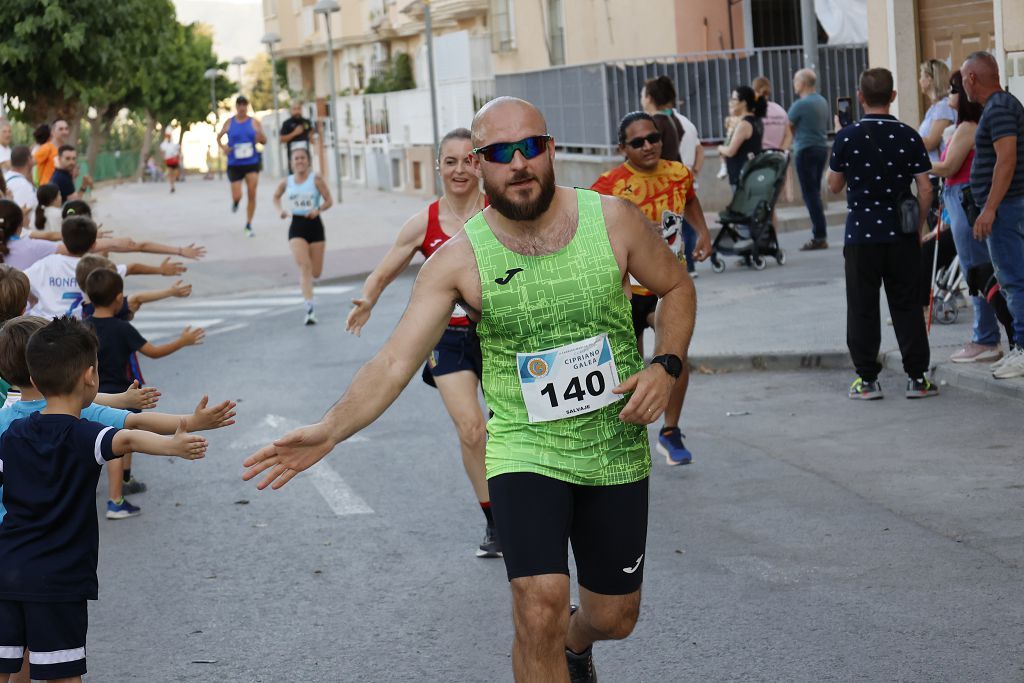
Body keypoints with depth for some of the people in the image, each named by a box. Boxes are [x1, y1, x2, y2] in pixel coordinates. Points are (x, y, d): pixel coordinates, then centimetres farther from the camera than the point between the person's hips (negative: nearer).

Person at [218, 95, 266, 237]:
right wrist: (223, 147, -5)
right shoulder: (229, 123, 2)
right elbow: (219, 136, 15)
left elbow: (264, 141, 1)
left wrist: (260, 137, -23)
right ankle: (235, 202, 35)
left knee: (252, 194, -5)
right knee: (237, 196, -5)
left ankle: (248, 225, 7)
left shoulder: (254, 122, 0)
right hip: (234, 165, 0)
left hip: (252, 163, 0)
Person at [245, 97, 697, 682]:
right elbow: (396, 362, -14)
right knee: (540, 607, -22)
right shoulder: (459, 260, -10)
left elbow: (677, 288, 9)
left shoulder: (614, 220, -8)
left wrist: (666, 365, -9)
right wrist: (329, 432, -27)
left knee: (615, 618, 15)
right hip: (525, 452, -2)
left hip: (617, 452, 2)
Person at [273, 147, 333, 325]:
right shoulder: (287, 182, 3)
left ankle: (304, 278, 46)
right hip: (297, 226, 0)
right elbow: (276, 197, 22)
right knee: (304, 266, -18)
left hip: (315, 225, 0)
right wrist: (280, 210, 3)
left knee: (315, 272, 7)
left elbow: (329, 201, -3)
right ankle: (310, 309, -21)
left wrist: (318, 210, -22)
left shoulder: (316, 179, -5)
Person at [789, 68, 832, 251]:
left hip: (806, 151, -8)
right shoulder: (823, 102, 12)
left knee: (810, 194, -6)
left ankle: (819, 237, -9)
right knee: (815, 192, 14)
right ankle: (820, 234, 13)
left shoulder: (800, 105, -13)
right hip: (822, 148, 8)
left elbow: (786, 128, -6)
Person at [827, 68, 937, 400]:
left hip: (861, 235, -1)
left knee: (863, 309, 6)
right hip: (901, 235, 1)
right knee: (907, 306, 8)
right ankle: (917, 377, 8)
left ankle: (867, 380, 8)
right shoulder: (908, 137, -3)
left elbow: (834, 186, 4)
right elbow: (925, 189, -3)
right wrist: (918, 227, 10)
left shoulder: (847, 137, -6)